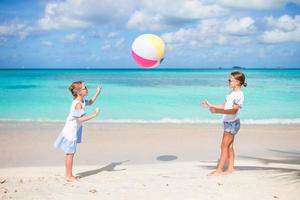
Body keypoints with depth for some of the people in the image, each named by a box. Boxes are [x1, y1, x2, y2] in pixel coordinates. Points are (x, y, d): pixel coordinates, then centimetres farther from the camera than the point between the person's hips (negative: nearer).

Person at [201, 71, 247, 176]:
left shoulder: (239, 95, -16)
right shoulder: (232, 93, 13)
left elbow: (233, 110, -25)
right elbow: (224, 107, 19)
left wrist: (217, 111, -32)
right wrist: (210, 105, 15)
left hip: (232, 123, -9)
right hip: (228, 122, 9)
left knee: (224, 146, -7)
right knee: (229, 146, 11)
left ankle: (219, 169, -2)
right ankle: (230, 168, 18)